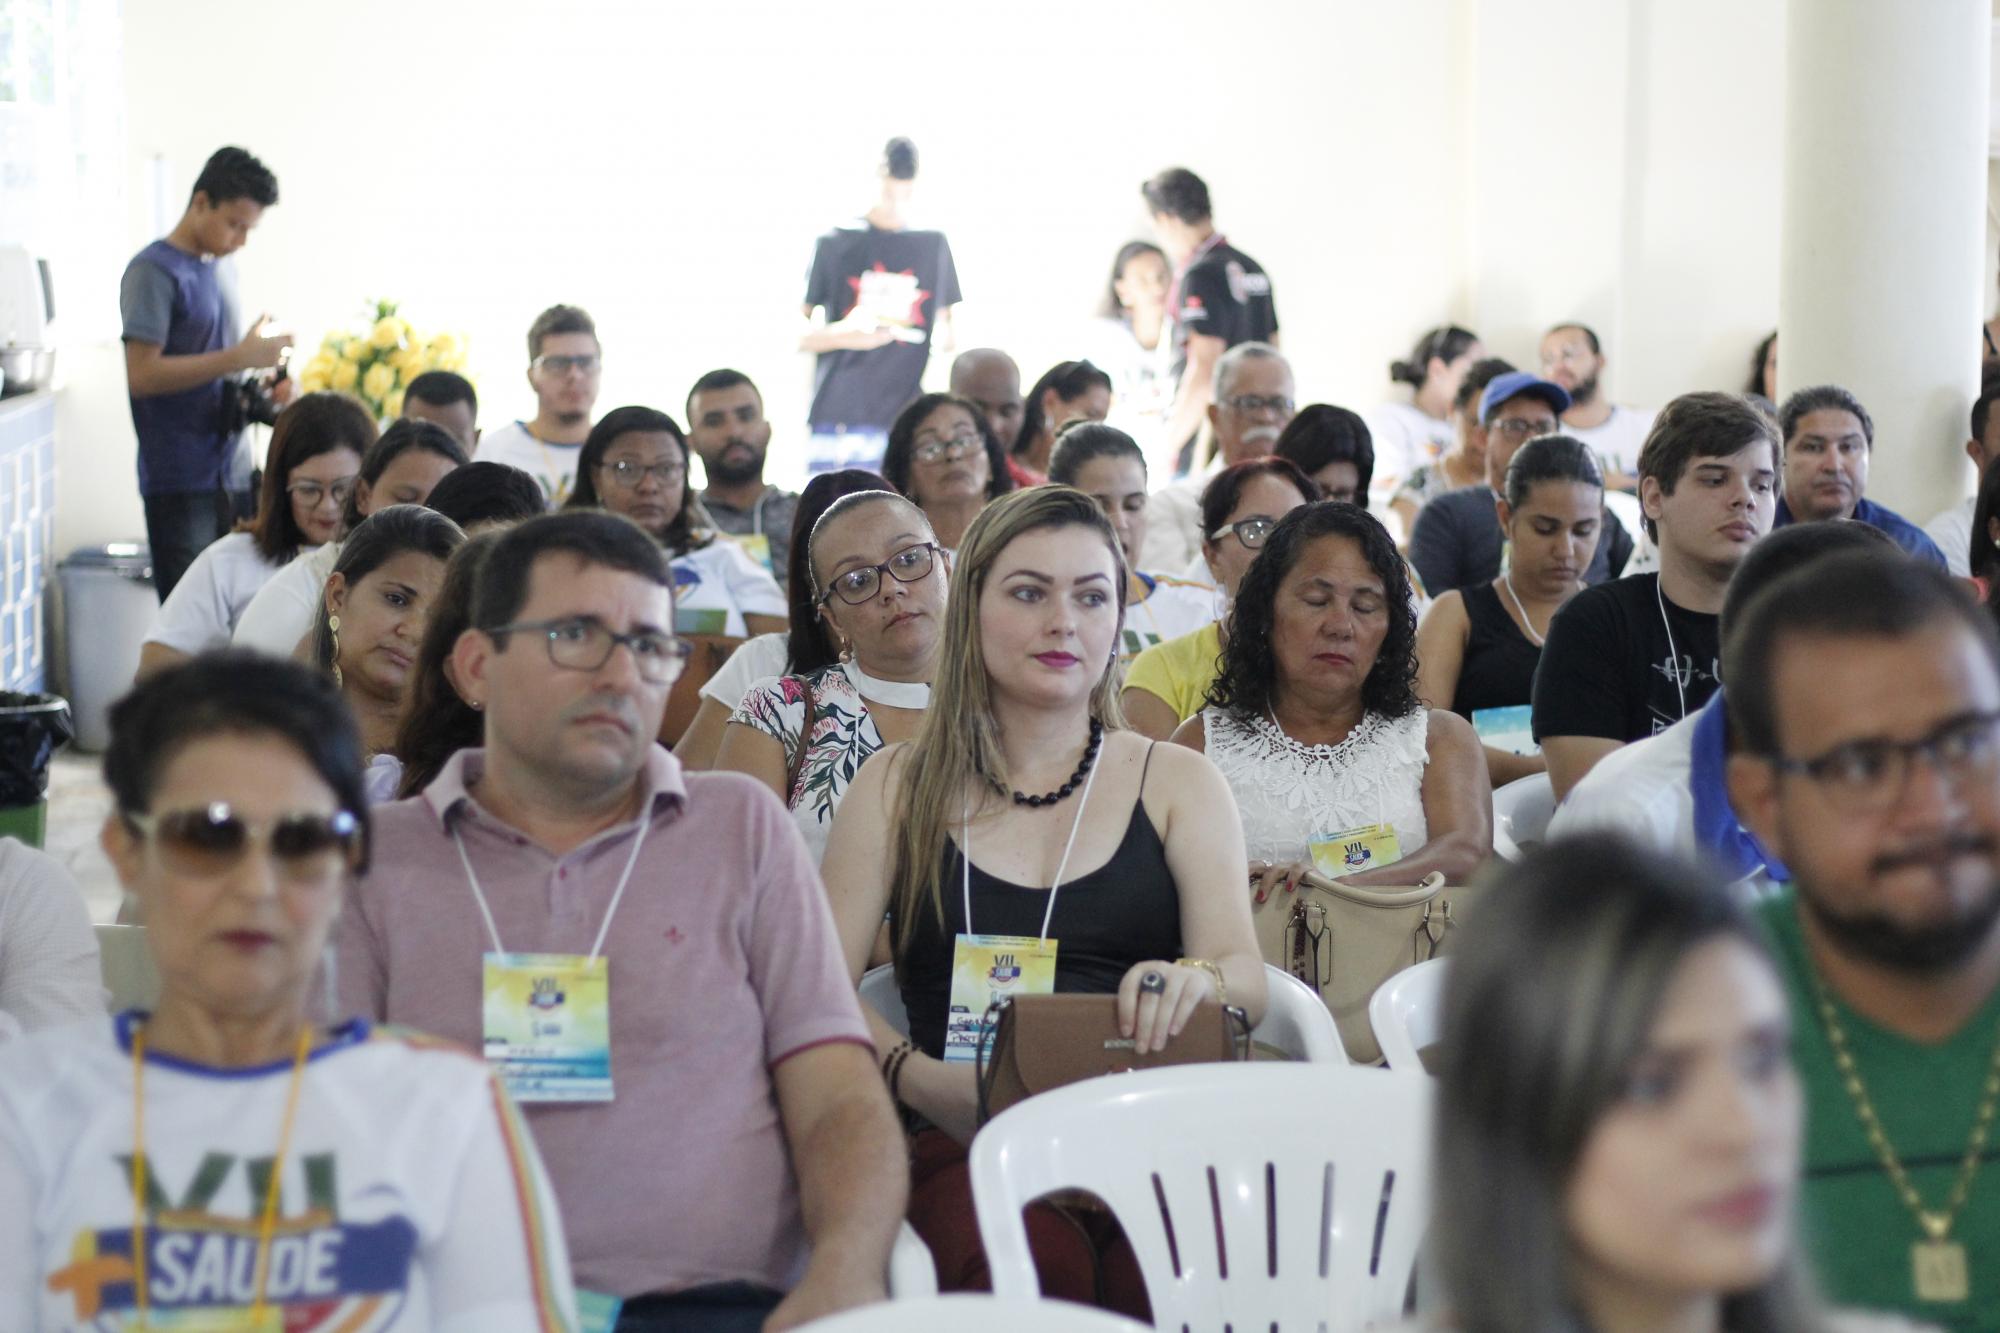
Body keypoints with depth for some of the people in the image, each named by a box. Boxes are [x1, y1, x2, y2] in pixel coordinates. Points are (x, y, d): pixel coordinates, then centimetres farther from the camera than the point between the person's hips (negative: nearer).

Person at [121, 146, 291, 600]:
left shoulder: (222, 267, 16)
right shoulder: (154, 272, -9)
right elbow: (141, 375, -17)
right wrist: (241, 357, -18)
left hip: (232, 475, 8)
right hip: (181, 482, -8)